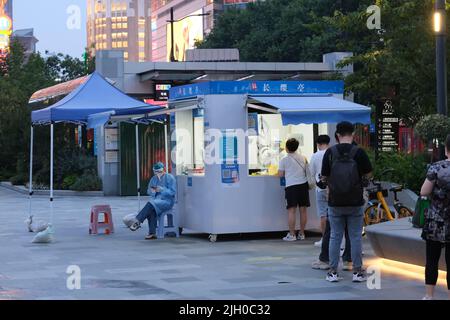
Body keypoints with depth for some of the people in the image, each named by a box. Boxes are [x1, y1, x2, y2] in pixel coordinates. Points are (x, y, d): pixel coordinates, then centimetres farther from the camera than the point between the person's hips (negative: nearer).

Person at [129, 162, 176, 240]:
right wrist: (151, 191, -8)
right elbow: (148, 191, 16)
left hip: (167, 201, -5)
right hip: (155, 200, 5)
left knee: (151, 204, -33)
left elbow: (172, 192, -9)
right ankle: (152, 233, -31)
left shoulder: (170, 178, -1)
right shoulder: (154, 179, 18)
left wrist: (161, 190, -22)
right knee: (151, 211, -30)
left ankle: (137, 221, -36)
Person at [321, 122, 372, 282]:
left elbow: (324, 177, -2)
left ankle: (333, 272, 10)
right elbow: (368, 174, 1)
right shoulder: (359, 152, -9)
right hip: (355, 202, -1)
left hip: (335, 202, 1)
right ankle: (357, 271, 9)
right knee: (356, 236, 7)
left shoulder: (330, 152, -6)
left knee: (335, 236, 8)